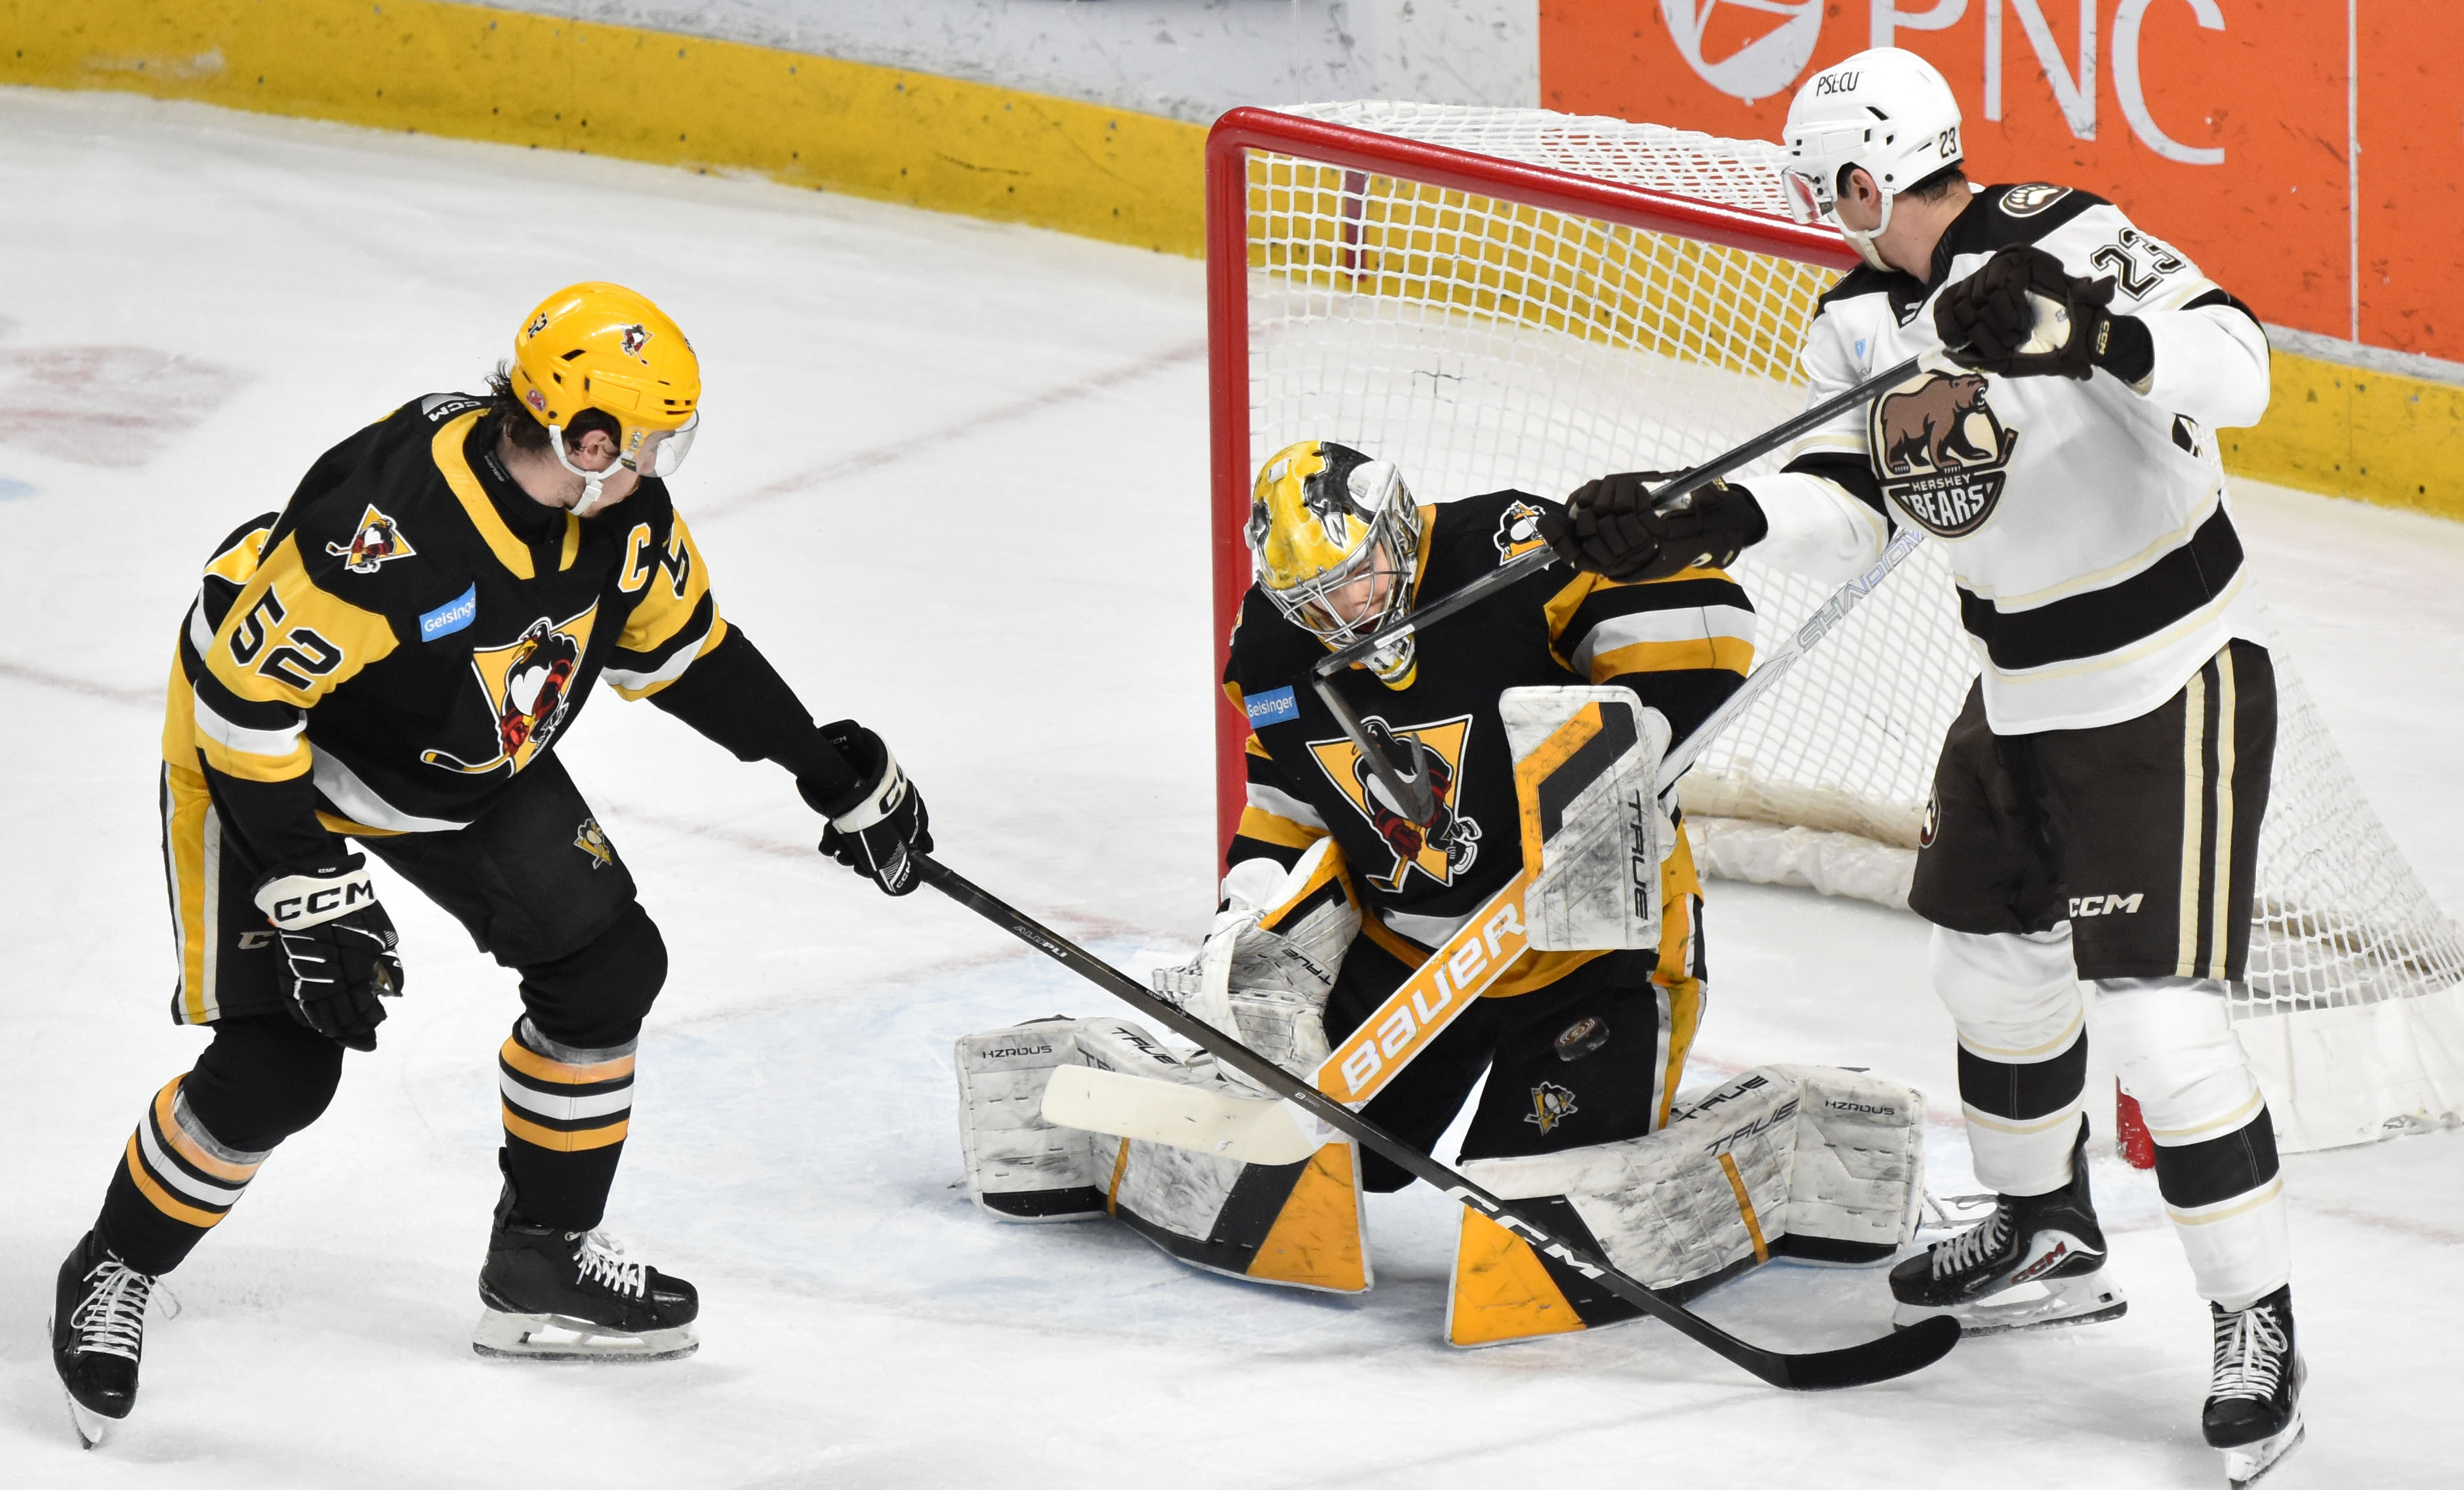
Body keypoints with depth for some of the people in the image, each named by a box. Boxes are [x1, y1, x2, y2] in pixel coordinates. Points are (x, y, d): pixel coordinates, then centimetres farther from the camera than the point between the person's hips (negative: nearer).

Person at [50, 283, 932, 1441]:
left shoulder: (618, 509, -16)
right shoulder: (386, 524, -40)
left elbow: (676, 642, 4)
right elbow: (243, 695, -32)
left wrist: (828, 772, 7)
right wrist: (310, 891, -29)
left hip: (470, 763, 8)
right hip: (262, 755, -8)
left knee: (608, 964, 5)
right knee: (277, 1069, -14)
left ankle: (542, 1261, 22)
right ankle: (113, 1274, 11)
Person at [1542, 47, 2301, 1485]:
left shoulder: (2066, 244, -23)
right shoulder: (1861, 319, 3)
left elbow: (2236, 368, -35)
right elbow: (1846, 508, 2)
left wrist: (2089, 329, -51)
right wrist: (1701, 517, -14)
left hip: (2173, 688, -9)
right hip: (2021, 690, 9)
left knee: (2162, 1016, -13)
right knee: (1994, 959, 22)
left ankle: (2257, 1327, 0)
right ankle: (2050, 1236, 44)